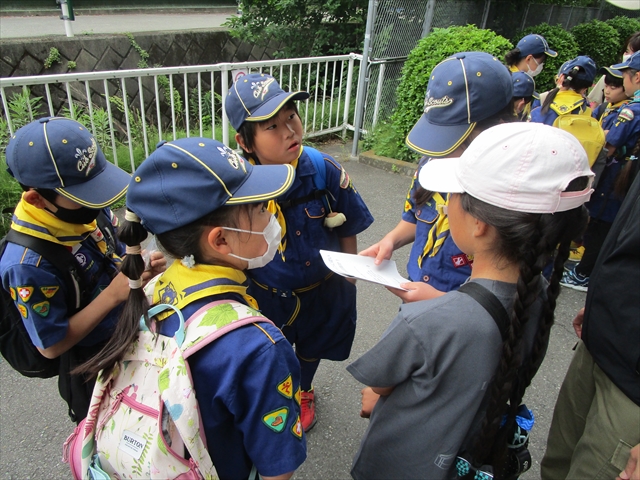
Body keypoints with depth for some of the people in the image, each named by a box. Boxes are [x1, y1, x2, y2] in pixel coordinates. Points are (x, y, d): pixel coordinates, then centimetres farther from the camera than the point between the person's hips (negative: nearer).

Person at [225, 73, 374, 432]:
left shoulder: (324, 170, -24)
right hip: (264, 294, -1)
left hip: (321, 291, 1)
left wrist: (349, 277, -2)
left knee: (312, 348, 31)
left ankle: (305, 390, 65)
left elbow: (347, 231, -9)